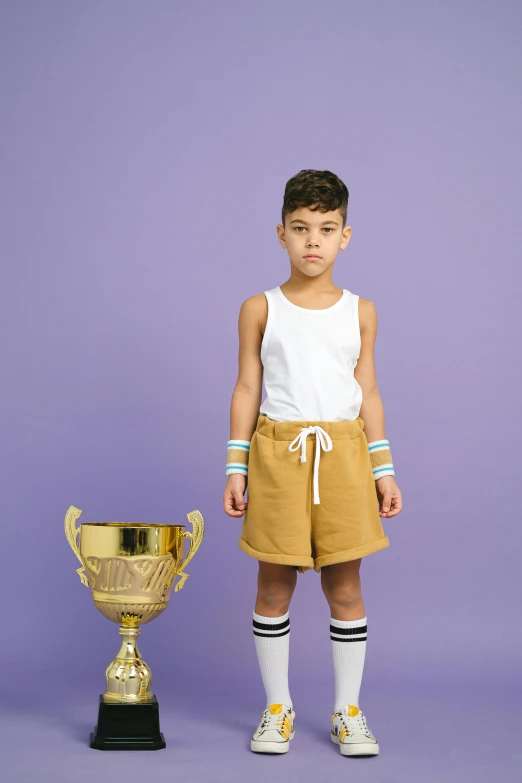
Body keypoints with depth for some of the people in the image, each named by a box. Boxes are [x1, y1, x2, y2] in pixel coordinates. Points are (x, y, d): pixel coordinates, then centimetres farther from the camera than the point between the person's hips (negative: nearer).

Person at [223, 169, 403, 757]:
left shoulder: (359, 311, 8)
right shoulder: (260, 309, 3)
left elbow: (367, 392, 10)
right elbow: (247, 389, 4)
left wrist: (384, 470, 6)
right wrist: (235, 469, 1)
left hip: (342, 453, 1)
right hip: (277, 451, -1)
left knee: (344, 586, 4)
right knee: (274, 585, 4)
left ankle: (348, 710, 18)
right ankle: (277, 708, 19)